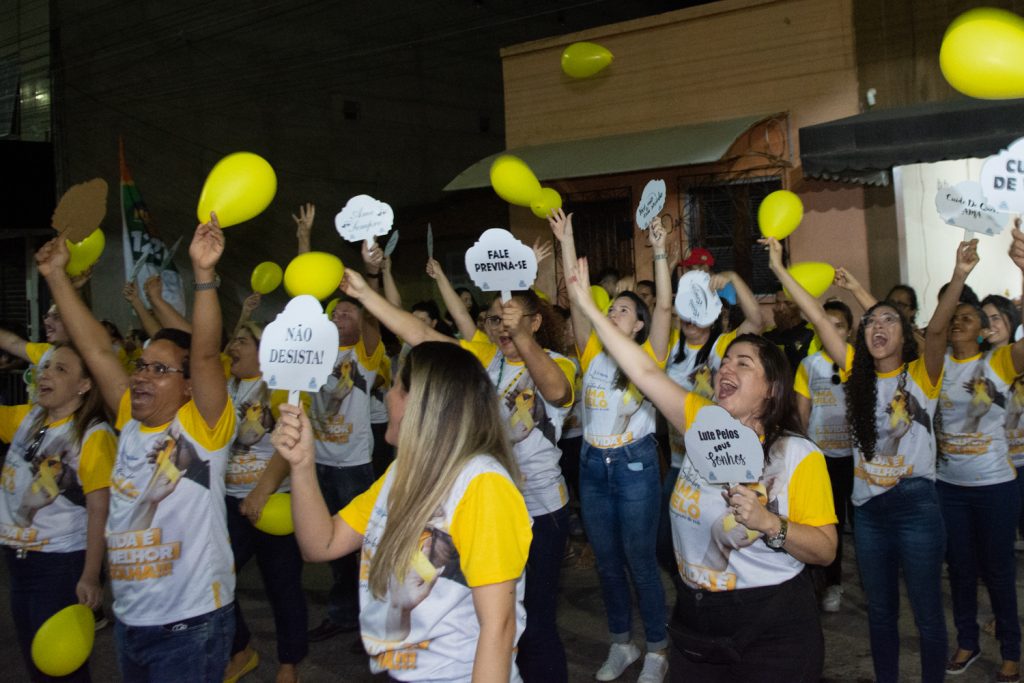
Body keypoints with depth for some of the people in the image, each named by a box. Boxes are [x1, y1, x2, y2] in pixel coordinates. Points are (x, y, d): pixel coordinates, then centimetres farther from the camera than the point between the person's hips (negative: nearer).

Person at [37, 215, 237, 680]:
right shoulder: (131, 424, 5)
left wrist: (204, 274, -36)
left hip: (191, 624, -7)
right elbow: (96, 350, 4)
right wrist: (56, 276, 4)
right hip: (128, 621, 7)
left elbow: (206, 355, -26)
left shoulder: (202, 428, -11)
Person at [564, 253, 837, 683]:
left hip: (770, 635, -4)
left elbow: (825, 549, -12)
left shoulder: (799, 455, -11)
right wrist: (588, 307, -5)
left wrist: (770, 523, -29)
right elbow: (646, 373, -3)